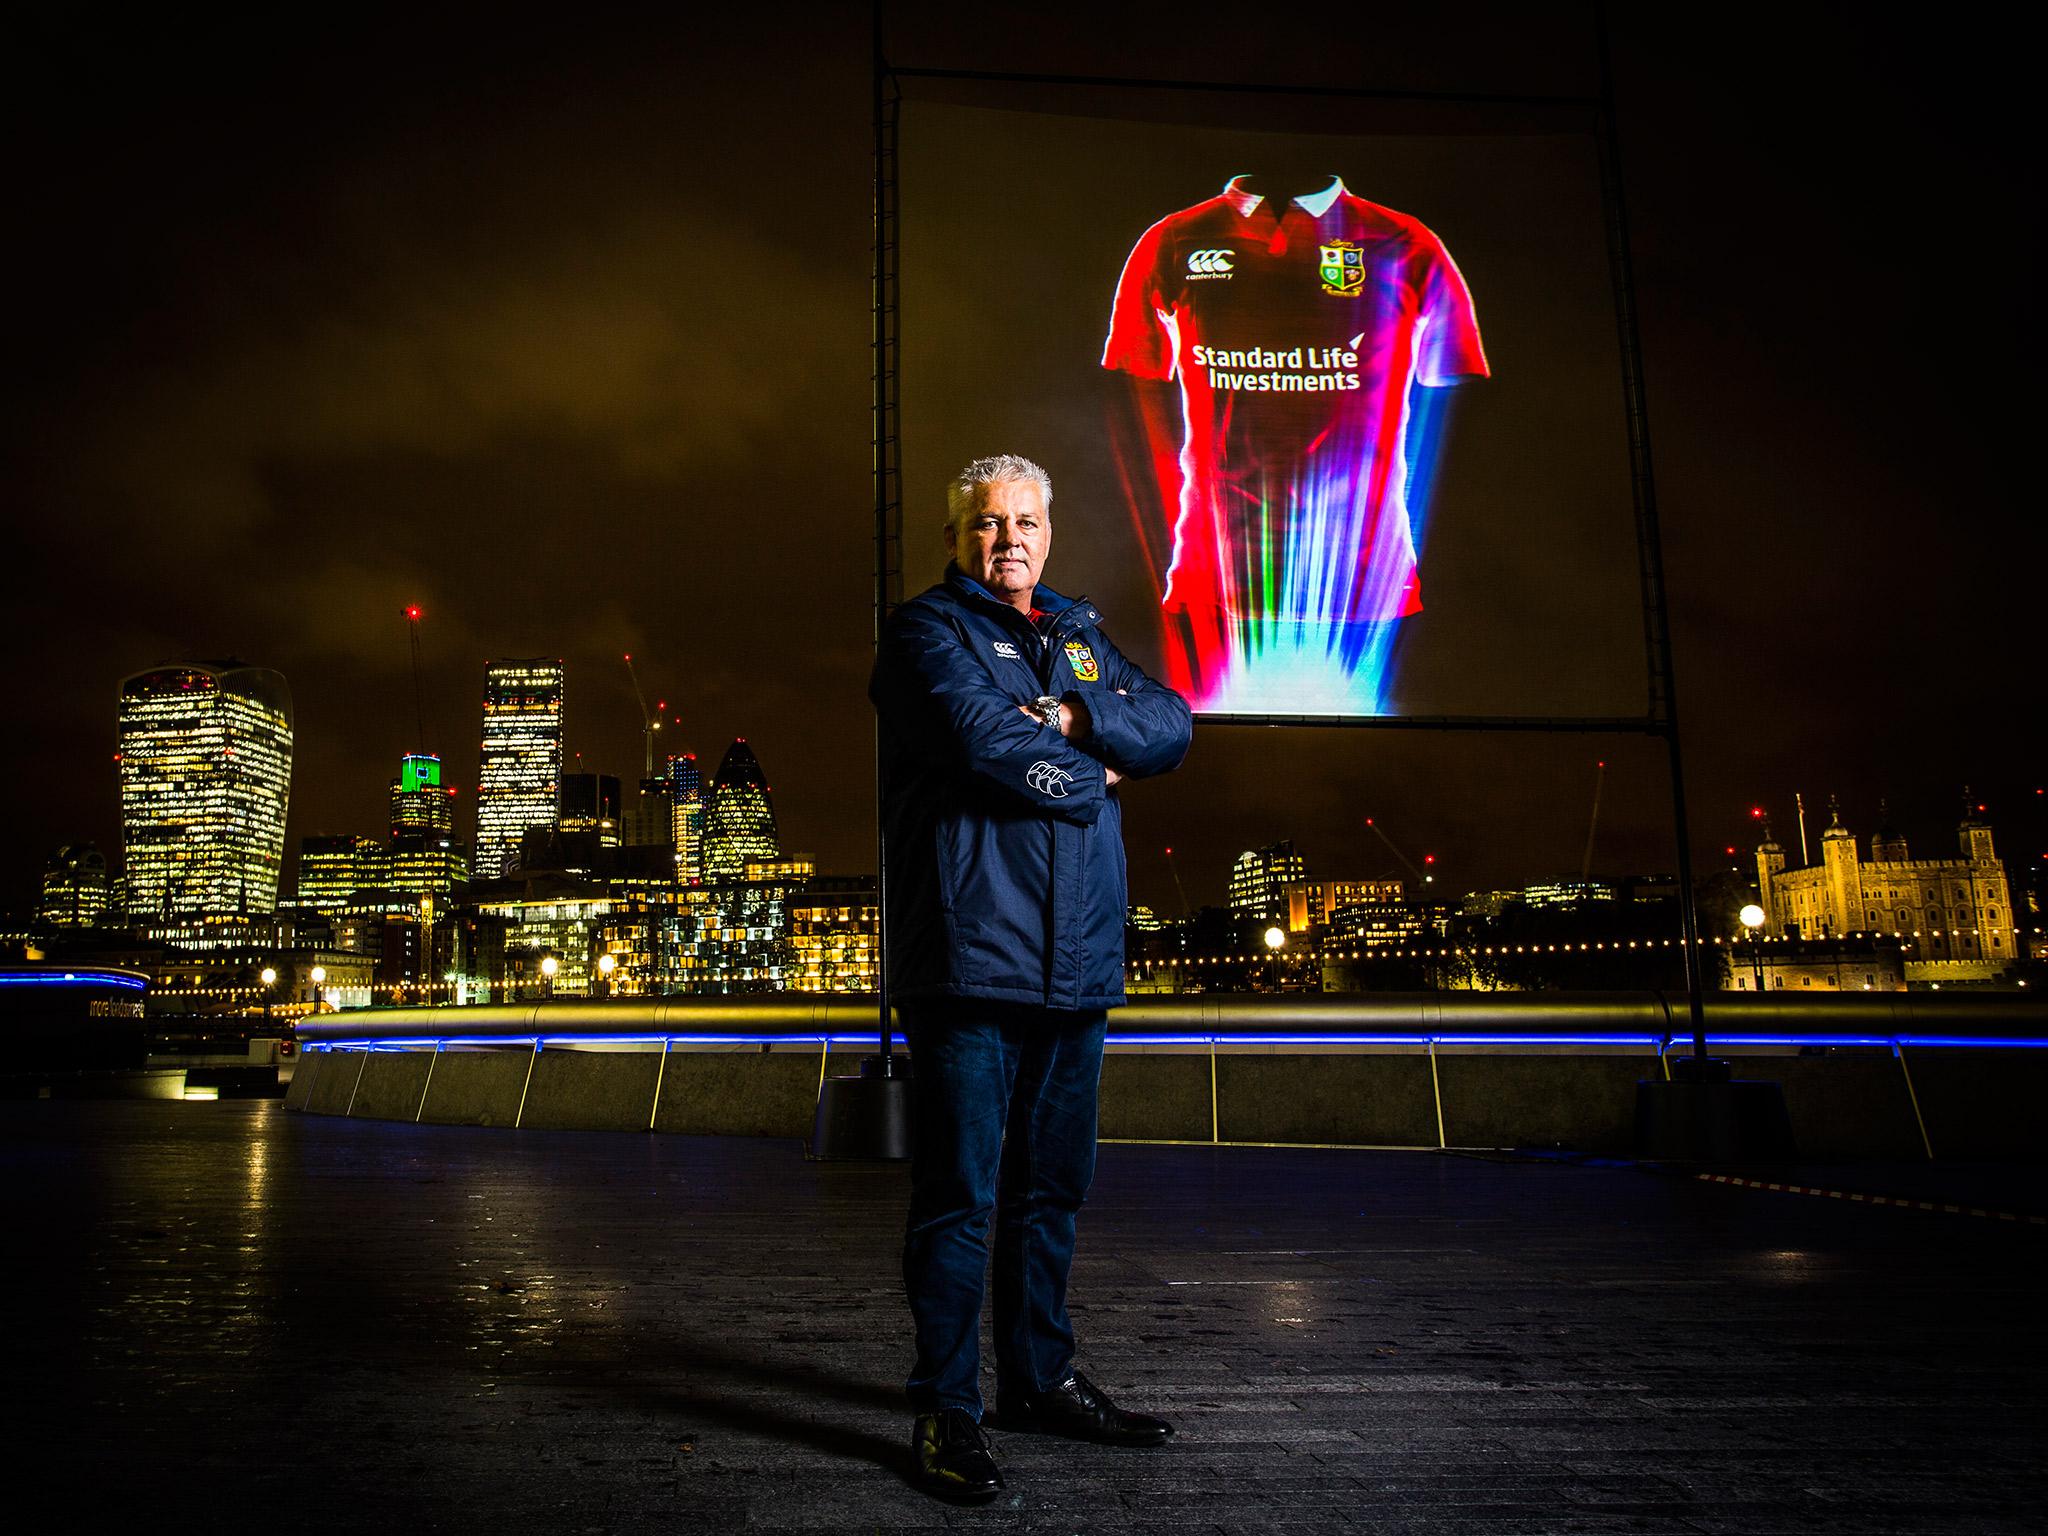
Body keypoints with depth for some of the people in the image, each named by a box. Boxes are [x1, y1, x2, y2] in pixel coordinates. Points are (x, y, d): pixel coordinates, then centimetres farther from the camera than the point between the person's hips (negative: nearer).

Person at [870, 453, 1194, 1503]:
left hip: (1075, 963, 7)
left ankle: (1038, 1379, 30)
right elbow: (984, 741, -16)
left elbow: (1172, 724, 8)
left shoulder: (1079, 635, 22)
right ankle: (946, 1411, 9)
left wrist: (1074, 719, -8)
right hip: (971, 956, -7)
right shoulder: (926, 630, 2)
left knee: (1052, 1183, 15)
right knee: (960, 1191, -3)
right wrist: (1090, 775, -1)